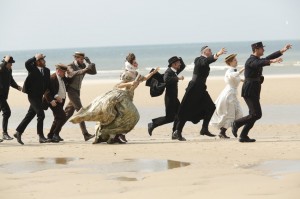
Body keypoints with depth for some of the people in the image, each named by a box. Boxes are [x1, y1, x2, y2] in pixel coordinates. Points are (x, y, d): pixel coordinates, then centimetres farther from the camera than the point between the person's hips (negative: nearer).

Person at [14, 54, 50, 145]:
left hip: (39, 96, 7)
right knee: (41, 114, -13)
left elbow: (48, 84, 14)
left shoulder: (46, 70, 11)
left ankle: (18, 132, 20)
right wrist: (35, 57, -21)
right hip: (33, 95, -7)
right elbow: (27, 63, -28)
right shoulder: (32, 69, -7)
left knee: (29, 116, 11)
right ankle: (41, 136, -9)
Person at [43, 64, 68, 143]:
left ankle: (51, 135, 24)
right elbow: (47, 91, -19)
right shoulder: (52, 78, -15)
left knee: (58, 118, 16)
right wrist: (51, 100, -25)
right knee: (63, 117, -16)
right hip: (54, 102, -10)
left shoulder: (63, 78, 12)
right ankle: (55, 134, -11)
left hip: (60, 101, 10)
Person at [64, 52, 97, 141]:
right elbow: (73, 73, -32)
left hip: (77, 91, 8)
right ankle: (85, 134, -25)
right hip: (71, 90, -8)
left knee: (68, 113, 12)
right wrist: (84, 70, -48)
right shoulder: (70, 66, -10)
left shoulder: (83, 66, 10)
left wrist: (89, 63, -8)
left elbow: (93, 72, 5)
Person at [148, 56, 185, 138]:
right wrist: (178, 78, -36)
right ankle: (152, 124, 6)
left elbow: (183, 66, 27)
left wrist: (179, 59, 9)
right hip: (170, 98, -9)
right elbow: (166, 79, -39)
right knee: (169, 117, -7)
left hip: (174, 98, 9)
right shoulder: (168, 72, -17)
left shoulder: (175, 71, 10)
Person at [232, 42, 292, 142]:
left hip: (254, 91, 10)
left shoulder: (258, 60, 16)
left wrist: (283, 50, 16)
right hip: (249, 91, -10)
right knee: (257, 114, -14)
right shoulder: (251, 61, -15)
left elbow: (268, 58, 21)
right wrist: (271, 61, -50)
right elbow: (259, 64, -35)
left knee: (254, 115, 9)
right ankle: (237, 123, -2)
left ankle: (243, 136, 11)